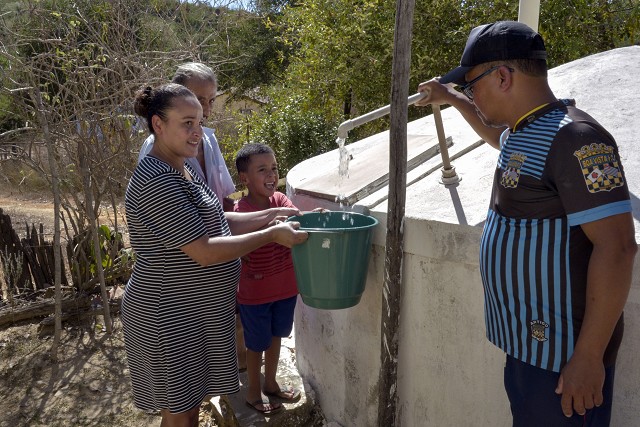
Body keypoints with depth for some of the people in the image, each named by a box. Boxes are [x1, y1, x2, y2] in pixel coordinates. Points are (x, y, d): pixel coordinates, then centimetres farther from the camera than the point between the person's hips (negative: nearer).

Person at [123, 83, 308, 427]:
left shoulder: (181, 170, 8)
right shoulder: (158, 182, -25)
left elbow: (217, 222, 12)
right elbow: (205, 252, -26)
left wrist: (271, 215, 2)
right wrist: (272, 234, -22)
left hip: (194, 311, 9)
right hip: (168, 320, -9)